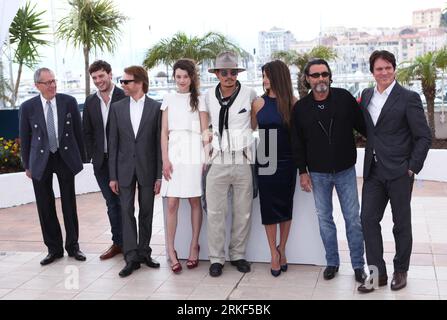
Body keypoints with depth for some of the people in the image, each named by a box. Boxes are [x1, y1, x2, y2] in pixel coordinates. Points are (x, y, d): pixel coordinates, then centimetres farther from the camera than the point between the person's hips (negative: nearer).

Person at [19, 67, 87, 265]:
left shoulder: (69, 102, -4)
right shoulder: (28, 107, -4)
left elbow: (78, 131, 3)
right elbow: (24, 138, 4)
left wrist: (81, 158, 5)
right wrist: (27, 165, 6)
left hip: (66, 158, 0)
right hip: (41, 160, 0)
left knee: (69, 204, 8)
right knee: (45, 206, 6)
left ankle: (73, 245, 22)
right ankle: (54, 248, 20)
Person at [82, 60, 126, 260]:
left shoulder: (124, 98, -8)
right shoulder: (90, 101, 8)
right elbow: (87, 132, 11)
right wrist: (92, 156, 2)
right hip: (101, 161, 5)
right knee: (111, 204, 11)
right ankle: (118, 242, 21)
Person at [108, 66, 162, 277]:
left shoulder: (156, 108, -2)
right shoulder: (117, 108, 4)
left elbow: (159, 143, -2)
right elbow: (113, 143, 4)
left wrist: (159, 175, -6)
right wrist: (113, 175, 0)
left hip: (147, 169, -1)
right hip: (125, 169, 1)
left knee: (146, 213, 8)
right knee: (127, 212, -1)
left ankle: (144, 252, 21)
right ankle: (131, 258, 3)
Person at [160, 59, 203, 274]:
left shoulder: (199, 100, 6)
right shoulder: (169, 100, 11)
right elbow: (164, 132, 9)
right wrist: (165, 159, -1)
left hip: (194, 154, -1)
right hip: (174, 153, 1)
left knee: (195, 201, 4)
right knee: (172, 204, -3)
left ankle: (194, 246, 16)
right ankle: (171, 251, 2)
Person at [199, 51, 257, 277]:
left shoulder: (249, 94, -2)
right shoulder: (208, 96, 3)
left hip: (243, 161, 0)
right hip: (218, 162, 1)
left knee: (243, 213, 8)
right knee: (215, 213, 3)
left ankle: (238, 255, 23)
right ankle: (216, 258, 14)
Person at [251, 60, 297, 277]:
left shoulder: (293, 103, -4)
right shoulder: (259, 103, 2)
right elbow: (251, 128, 13)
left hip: (286, 161, -1)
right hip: (265, 161, 1)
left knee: (285, 206, 8)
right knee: (269, 206, 3)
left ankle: (281, 250, 23)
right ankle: (274, 253, 14)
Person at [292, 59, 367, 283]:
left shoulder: (344, 98, -5)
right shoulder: (301, 108, -2)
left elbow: (362, 125, 1)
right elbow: (298, 143, 3)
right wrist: (303, 171, 1)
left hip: (345, 170, -1)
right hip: (318, 173, 1)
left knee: (353, 218, 4)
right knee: (324, 219, 10)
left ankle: (358, 264, 16)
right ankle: (332, 262, 24)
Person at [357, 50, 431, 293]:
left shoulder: (409, 98, -8)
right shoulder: (366, 96, 8)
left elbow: (424, 137, -7)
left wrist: (412, 167, -11)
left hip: (399, 172, -5)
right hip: (373, 171, 5)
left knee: (401, 223, 8)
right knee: (368, 219, 4)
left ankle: (400, 271, 25)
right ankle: (377, 273, 15)